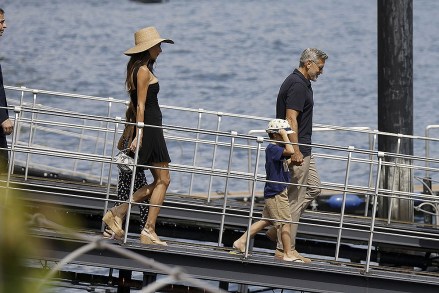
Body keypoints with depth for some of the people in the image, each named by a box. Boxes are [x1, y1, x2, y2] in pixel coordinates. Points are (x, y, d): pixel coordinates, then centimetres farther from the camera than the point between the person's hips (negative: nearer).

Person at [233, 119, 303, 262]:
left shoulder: (275, 149, 13)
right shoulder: (272, 148, -17)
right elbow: (290, 151, -32)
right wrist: (284, 136, -22)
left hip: (273, 192, 10)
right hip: (276, 193, -10)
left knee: (266, 220, 15)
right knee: (285, 222, -5)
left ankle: (241, 242, 18)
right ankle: (288, 254, 0)